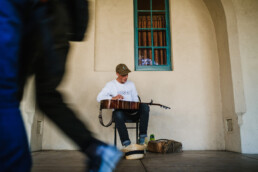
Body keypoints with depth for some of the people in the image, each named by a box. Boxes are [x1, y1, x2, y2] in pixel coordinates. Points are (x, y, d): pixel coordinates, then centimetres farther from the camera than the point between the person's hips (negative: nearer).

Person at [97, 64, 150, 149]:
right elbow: (99, 98, -1)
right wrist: (113, 98, -15)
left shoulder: (131, 84, 20)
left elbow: (136, 99, 18)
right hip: (120, 111, -3)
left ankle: (142, 139, -26)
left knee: (145, 107, -26)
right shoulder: (110, 84, 9)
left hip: (132, 112, 3)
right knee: (117, 114, -39)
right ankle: (126, 144, -37)